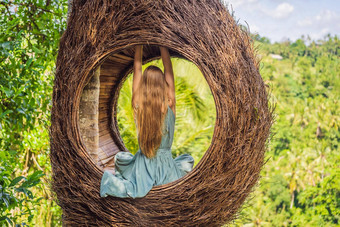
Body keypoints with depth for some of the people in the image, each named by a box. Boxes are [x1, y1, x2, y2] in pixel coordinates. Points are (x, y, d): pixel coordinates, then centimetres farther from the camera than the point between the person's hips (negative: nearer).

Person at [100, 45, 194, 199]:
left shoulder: (137, 105, -11)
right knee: (188, 160, 28)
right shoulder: (169, 105, -14)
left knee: (120, 157, 28)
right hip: (165, 162, -1)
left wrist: (139, 45, 6)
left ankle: (111, 180, 5)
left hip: (143, 164, 1)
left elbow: (137, 68, -1)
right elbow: (168, 69, -5)